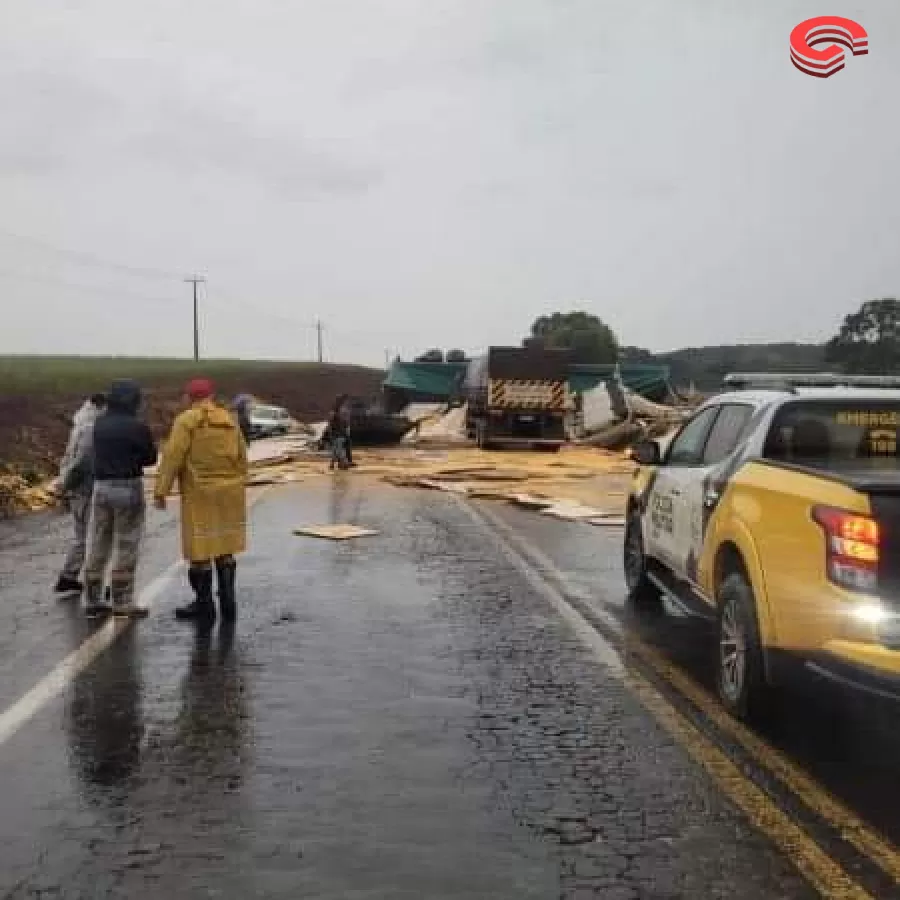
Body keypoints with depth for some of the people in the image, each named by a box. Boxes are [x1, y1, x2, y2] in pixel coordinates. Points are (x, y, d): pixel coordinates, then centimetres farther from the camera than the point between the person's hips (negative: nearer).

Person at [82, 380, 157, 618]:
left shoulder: (99, 423, 4)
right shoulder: (137, 427, -13)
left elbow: (98, 452, 11)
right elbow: (150, 458, -3)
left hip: (101, 486, 6)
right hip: (129, 487, -6)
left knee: (98, 545, 12)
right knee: (126, 547, 3)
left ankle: (93, 600, 18)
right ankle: (122, 602, 6)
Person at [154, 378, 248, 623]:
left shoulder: (187, 420, -7)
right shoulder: (229, 420, 10)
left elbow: (172, 457, -14)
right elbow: (242, 457, 14)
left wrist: (161, 490, -10)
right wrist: (239, 485, 24)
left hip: (200, 493, -5)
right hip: (229, 493, 6)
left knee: (201, 548, 3)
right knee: (225, 547, 14)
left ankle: (204, 604, 10)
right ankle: (228, 601, 18)